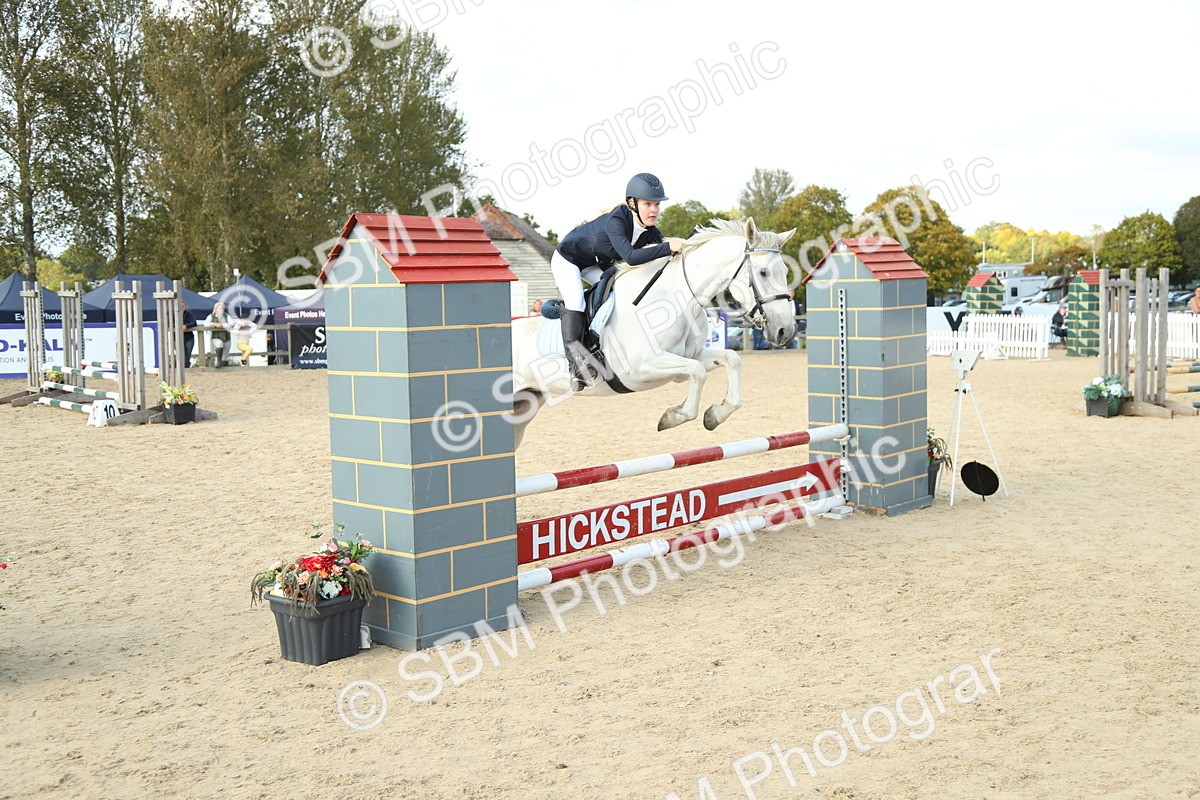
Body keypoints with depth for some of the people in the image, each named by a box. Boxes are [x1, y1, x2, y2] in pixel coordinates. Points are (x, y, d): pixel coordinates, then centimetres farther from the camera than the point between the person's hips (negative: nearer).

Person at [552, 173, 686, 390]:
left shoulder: (650, 231, -16)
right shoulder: (615, 221, -39)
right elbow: (631, 257, -52)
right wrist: (668, 247, -54)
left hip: (595, 265, 8)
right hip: (567, 259, -8)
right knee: (575, 302, -23)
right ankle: (575, 365, -27)